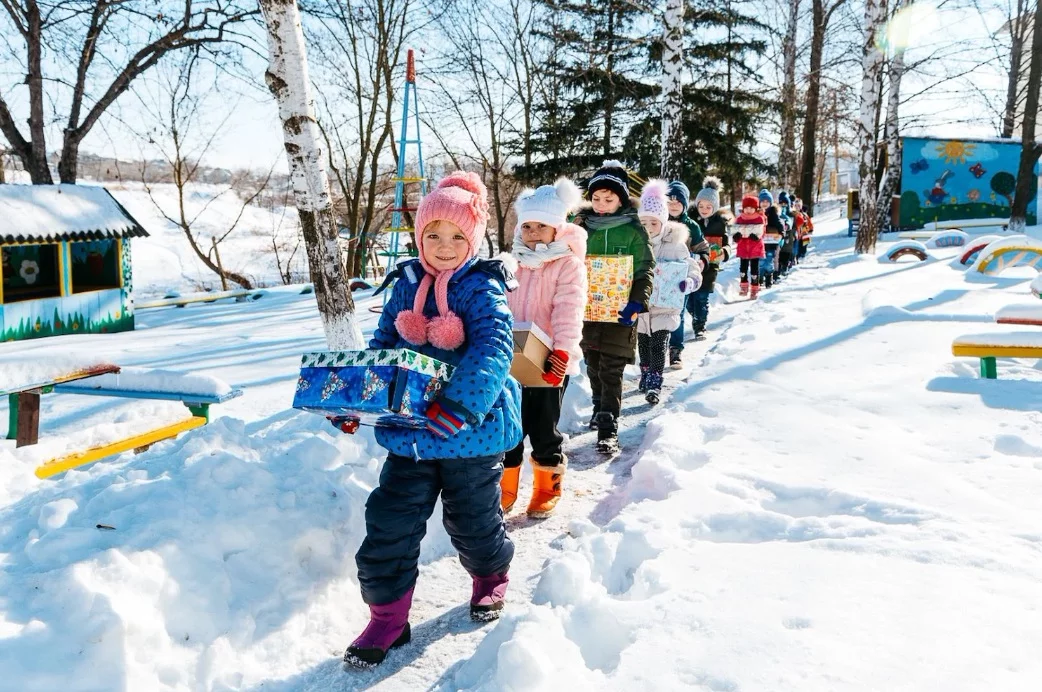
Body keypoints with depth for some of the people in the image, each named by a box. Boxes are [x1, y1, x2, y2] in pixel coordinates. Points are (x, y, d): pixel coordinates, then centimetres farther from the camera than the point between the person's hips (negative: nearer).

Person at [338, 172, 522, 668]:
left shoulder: (482, 287, -12)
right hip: (409, 432, 4)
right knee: (389, 521, 3)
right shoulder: (406, 285, 4)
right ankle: (388, 614, 22)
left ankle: (490, 578, 47)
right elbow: (381, 345, 9)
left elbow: (493, 349, -27)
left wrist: (459, 405, -41)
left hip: (471, 434, -4)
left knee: (472, 519, 15)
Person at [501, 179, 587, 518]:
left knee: (543, 427, 6)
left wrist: (562, 352, -27)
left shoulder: (569, 265, -8)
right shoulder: (513, 265, 9)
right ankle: (503, 490, 23)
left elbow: (569, 313, -18)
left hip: (550, 363, -5)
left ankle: (547, 488, 25)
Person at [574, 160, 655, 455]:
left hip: (618, 311, -4)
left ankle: (608, 429, -3)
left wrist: (637, 303, -16)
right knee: (593, 367, 16)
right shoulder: (582, 226, 6)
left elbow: (645, 270, -4)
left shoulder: (633, 230, -3)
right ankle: (600, 409, 36)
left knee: (611, 371, -5)